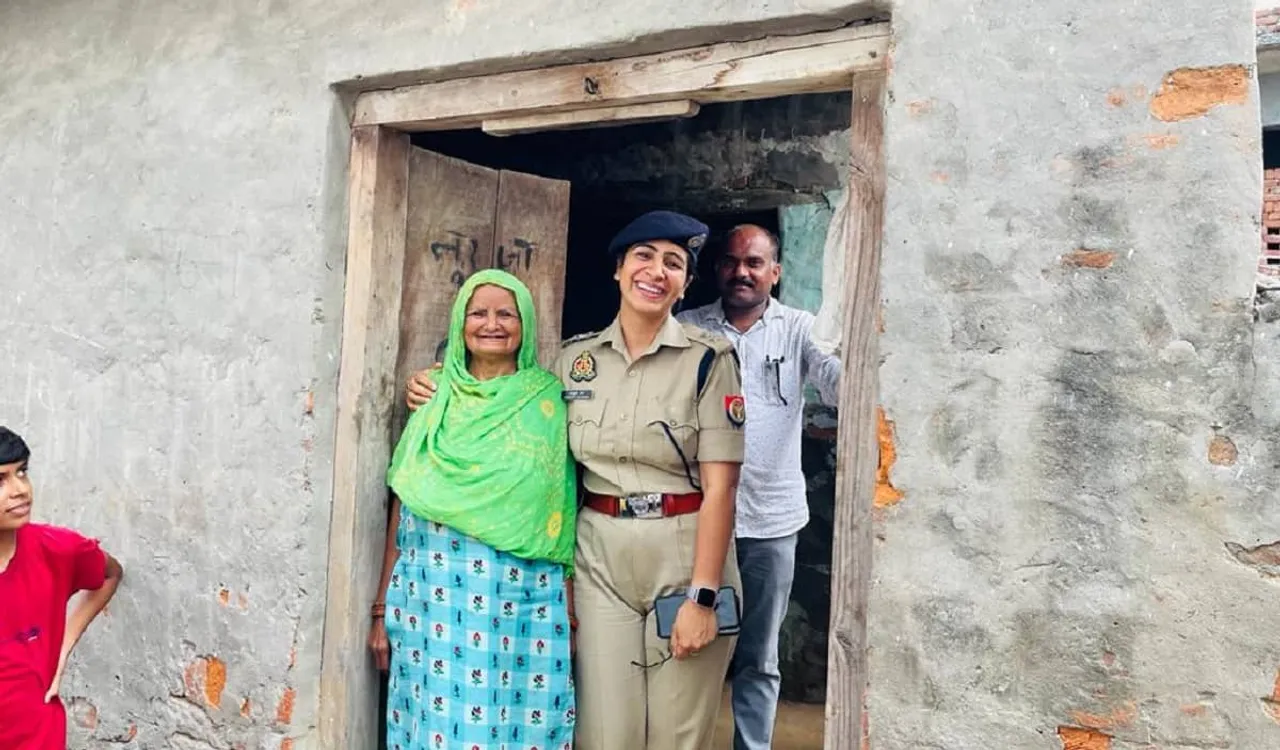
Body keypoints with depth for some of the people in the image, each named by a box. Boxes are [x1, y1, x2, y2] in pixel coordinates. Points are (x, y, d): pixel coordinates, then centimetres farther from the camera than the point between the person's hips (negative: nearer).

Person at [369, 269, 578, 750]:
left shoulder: (551, 400, 3)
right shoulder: (434, 401, 7)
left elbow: (565, 512, 1)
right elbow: (401, 509, 7)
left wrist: (574, 611, -3)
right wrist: (382, 608, 6)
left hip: (525, 600, -1)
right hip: (433, 594, 1)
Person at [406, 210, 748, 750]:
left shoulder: (708, 358, -5)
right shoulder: (575, 357, 6)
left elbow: (720, 487, -9)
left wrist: (702, 596, -15)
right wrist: (444, 389, 7)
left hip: (684, 555, -2)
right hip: (599, 558, 3)